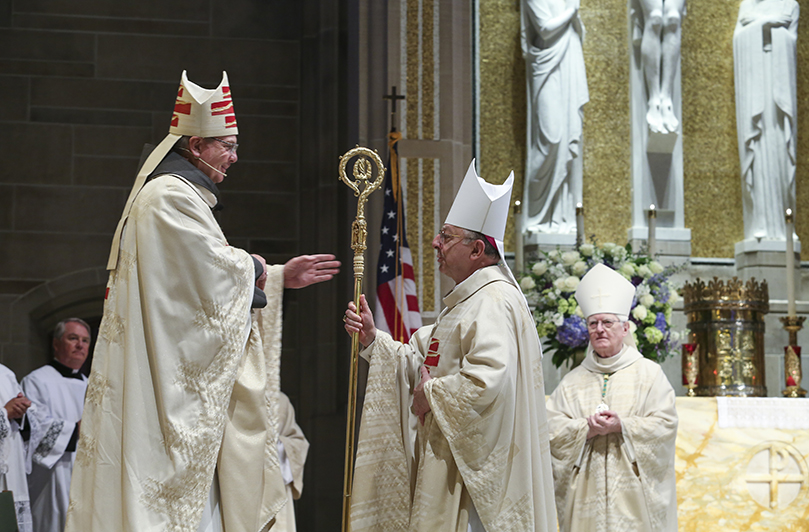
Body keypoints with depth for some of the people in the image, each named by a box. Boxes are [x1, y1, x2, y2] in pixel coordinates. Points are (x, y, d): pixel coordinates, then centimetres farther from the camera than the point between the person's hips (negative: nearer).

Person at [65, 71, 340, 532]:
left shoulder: (177, 195, 21)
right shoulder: (171, 196, -14)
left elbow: (203, 278, 23)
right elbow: (217, 270, -18)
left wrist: (281, 277, 19)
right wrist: (254, 267, 3)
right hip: (170, 384, -11)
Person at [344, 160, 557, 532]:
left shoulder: (494, 302, -17)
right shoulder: (467, 301, 20)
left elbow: (487, 380, -31)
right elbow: (421, 361, 23)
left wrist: (431, 395, -16)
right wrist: (373, 339, 9)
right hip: (450, 460, 11)